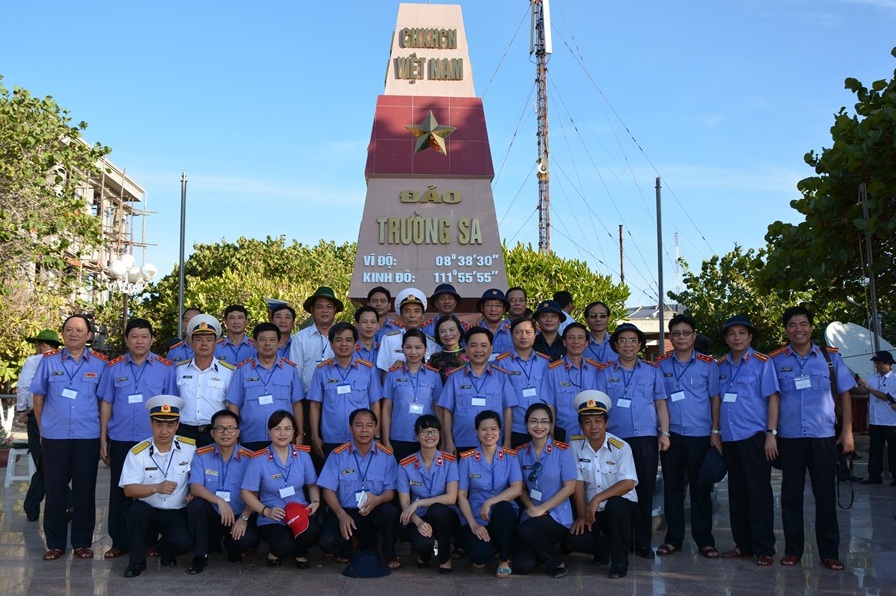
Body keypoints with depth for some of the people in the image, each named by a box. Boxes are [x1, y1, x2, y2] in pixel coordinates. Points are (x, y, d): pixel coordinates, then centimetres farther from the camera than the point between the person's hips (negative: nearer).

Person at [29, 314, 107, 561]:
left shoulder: (99, 363, 1)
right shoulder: (49, 360, 2)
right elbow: (38, 396, 9)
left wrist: (103, 432, 5)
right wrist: (42, 429, 8)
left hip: (88, 438, 0)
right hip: (54, 437, 0)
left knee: (84, 491, 5)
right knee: (54, 490, 5)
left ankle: (82, 543, 16)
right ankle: (55, 544, 16)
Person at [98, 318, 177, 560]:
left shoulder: (165, 368, 1)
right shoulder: (114, 367, 5)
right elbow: (106, 404, 8)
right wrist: (103, 440, 5)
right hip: (120, 440, 1)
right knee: (120, 491, 6)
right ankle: (119, 542, 16)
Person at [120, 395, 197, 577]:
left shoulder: (190, 448, -5)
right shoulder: (137, 452, -8)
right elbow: (129, 489, -13)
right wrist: (156, 488, -28)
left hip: (177, 513, 0)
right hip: (148, 511, 0)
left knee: (183, 543, -27)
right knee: (137, 509, -33)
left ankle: (166, 550, 13)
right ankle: (136, 561, -10)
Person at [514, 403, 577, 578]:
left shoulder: (563, 450, -7)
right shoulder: (521, 453, 5)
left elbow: (569, 487, -10)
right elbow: (521, 487, 9)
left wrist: (542, 508, -17)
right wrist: (531, 507, -11)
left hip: (558, 516, -4)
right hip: (532, 515, 4)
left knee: (527, 529, -34)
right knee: (522, 565, -15)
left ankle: (557, 562, -5)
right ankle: (546, 548, 21)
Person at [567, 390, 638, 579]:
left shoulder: (621, 447, -13)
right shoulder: (575, 446, -3)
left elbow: (628, 483, -22)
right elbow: (578, 482, -4)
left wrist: (598, 498, -29)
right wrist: (582, 515, -9)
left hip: (622, 506, -3)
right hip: (592, 511, 3)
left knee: (615, 504, -38)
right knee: (575, 538, -24)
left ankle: (620, 561, -16)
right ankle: (604, 548, 14)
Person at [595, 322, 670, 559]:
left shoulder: (652, 371, 11)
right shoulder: (606, 372, 9)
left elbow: (661, 404, 10)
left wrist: (664, 433, 1)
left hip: (646, 439, 1)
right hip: (616, 439, 0)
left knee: (645, 490, 1)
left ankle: (643, 543, 9)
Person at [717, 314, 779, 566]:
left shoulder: (762, 363, -3)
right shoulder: (721, 366, 10)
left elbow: (772, 398, -6)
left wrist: (771, 434, -12)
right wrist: (715, 431, 11)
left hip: (754, 436, -5)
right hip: (729, 437, 5)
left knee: (759, 492, -1)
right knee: (736, 492, 11)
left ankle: (764, 548, 7)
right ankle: (742, 544, 20)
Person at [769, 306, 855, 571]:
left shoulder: (830, 357, 4)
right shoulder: (775, 360, 2)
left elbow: (845, 393, 8)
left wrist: (847, 430, 2)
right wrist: (770, 431, -2)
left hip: (824, 436, 0)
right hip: (789, 437, 0)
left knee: (826, 495, 3)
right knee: (791, 495, 6)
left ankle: (829, 552, 13)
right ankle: (793, 550, 17)